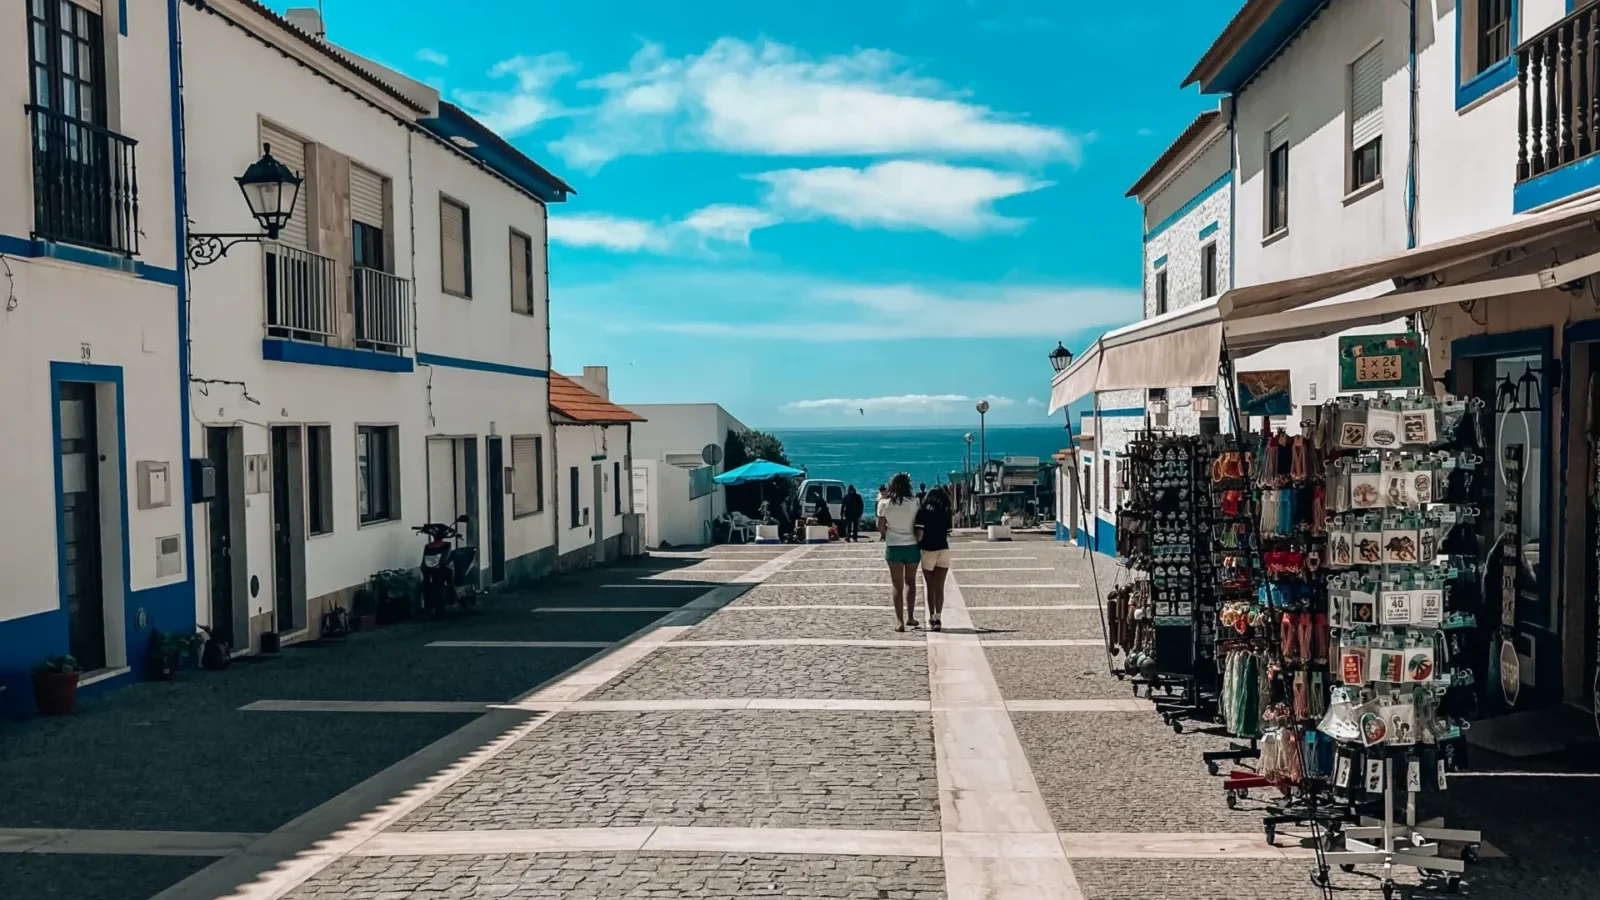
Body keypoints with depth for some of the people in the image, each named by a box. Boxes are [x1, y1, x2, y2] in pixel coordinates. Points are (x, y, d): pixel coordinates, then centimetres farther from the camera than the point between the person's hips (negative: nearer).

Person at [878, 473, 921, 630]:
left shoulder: (884, 503, -5)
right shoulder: (913, 503, -5)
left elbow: (881, 527, -4)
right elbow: (918, 526, -3)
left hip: (893, 546, 0)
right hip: (912, 546, 0)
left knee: (897, 585, 5)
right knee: (910, 582, 18)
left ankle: (900, 621, 0)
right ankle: (910, 617, 14)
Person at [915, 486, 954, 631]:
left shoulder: (923, 510, -4)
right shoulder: (946, 511, 5)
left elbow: (919, 534, -11)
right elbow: (948, 533, 0)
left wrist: (917, 544, 7)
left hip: (928, 550, -2)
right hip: (943, 550, 2)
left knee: (931, 587, 10)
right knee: (939, 587, 3)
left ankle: (932, 618, 14)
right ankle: (938, 617, -8)